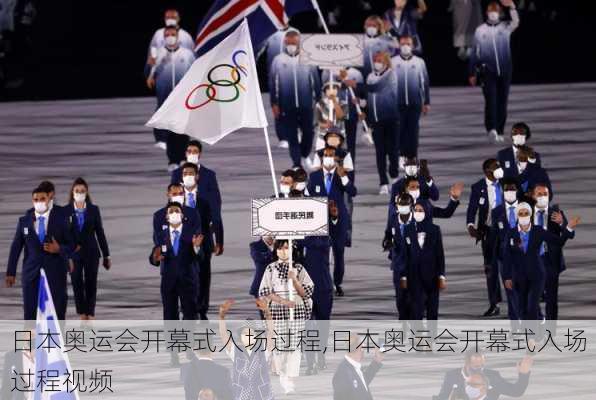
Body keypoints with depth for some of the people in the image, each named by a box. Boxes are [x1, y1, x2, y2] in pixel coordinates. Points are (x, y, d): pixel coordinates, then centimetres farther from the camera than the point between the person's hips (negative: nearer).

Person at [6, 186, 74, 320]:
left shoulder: (60, 220, 3)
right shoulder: (24, 221, 7)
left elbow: (71, 245, 6)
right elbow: (16, 247, 8)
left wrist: (59, 249, -16)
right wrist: (10, 272, 4)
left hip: (55, 273, -1)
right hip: (31, 273, 1)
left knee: (57, 312, 0)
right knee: (30, 312, -5)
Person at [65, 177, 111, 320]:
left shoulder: (94, 210, 4)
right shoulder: (66, 211, 2)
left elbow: (100, 233, 6)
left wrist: (106, 255, 7)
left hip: (91, 253, 0)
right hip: (74, 254, 0)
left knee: (91, 284, 1)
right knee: (77, 284, -3)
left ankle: (90, 315, 7)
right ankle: (82, 315, 4)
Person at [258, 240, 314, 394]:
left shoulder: (299, 268, 8)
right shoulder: (271, 269, 6)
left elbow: (306, 292, 4)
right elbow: (265, 292, 0)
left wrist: (294, 279, -12)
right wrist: (283, 301, -14)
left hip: (297, 311, 0)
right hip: (277, 312, 0)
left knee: (294, 345, -8)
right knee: (279, 345, -2)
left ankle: (290, 381, -9)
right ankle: (282, 376, 15)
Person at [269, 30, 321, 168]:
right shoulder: (278, 60, -2)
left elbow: (316, 80, 6)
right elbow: (273, 83, 1)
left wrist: (318, 99, 5)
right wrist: (274, 104, -1)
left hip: (306, 105, 1)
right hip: (287, 106, -1)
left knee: (308, 132, 5)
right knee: (291, 136, 2)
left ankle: (304, 156, 28)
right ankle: (297, 163, 8)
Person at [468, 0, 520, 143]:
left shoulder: (506, 27, 6)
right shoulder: (480, 31, 7)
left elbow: (516, 22, -17)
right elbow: (475, 53, 12)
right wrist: (472, 73, 11)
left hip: (504, 71, 1)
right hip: (487, 71, -1)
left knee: (502, 102, 4)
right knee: (490, 100, -16)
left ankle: (499, 131, 13)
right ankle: (491, 129, -28)